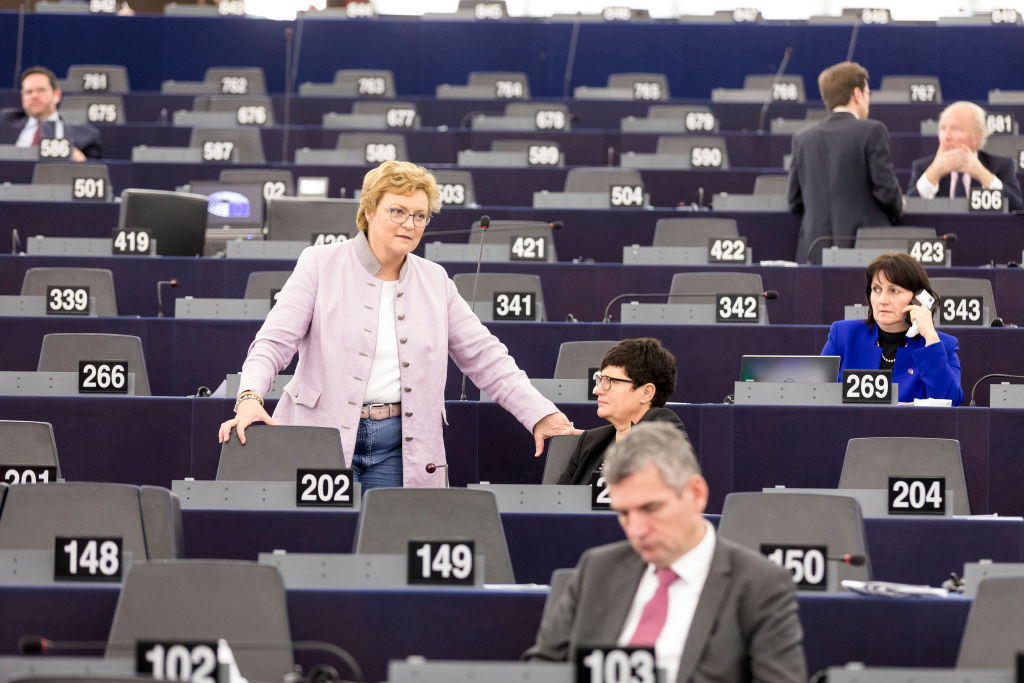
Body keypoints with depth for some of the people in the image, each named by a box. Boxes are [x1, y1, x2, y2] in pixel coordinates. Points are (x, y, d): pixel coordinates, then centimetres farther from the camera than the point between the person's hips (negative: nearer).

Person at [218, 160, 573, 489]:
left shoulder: (435, 282, 11)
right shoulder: (320, 264, 0)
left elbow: (485, 357, 11)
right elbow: (274, 342, -7)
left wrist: (541, 416, 0)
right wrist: (250, 398, -26)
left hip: (398, 447, 3)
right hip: (321, 442, -3)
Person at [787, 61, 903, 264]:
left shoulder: (802, 138, 11)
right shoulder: (872, 132, -4)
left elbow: (795, 203, 14)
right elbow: (886, 189, -6)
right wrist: (898, 209, 15)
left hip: (814, 252, 4)